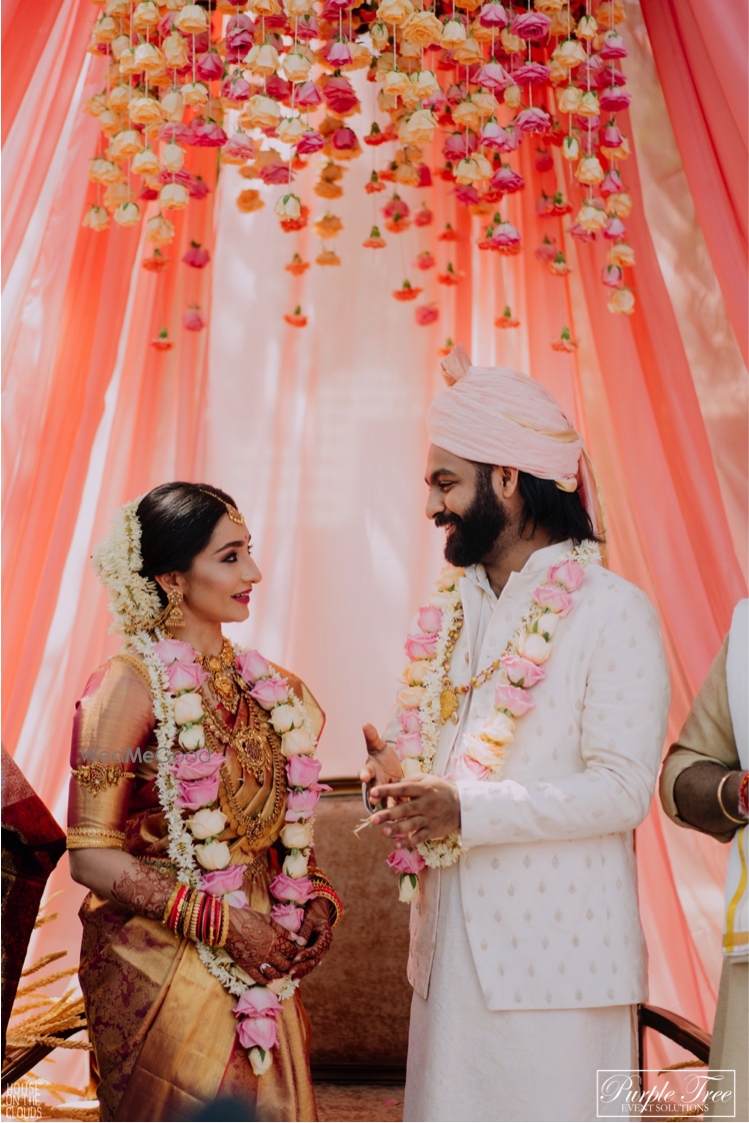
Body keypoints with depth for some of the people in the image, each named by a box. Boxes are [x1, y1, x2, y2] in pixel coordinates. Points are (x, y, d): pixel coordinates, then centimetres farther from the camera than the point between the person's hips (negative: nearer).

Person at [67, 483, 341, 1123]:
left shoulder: (261, 686, 4)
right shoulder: (131, 683, -15)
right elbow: (91, 856, -16)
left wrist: (317, 897, -2)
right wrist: (225, 922, -18)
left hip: (261, 967, 6)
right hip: (165, 969, -6)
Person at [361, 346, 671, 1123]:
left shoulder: (613, 611, -11)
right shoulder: (449, 612, 10)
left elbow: (623, 789, -17)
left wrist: (466, 810, -24)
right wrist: (395, 777, -6)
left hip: (555, 953, -6)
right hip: (451, 943, 6)